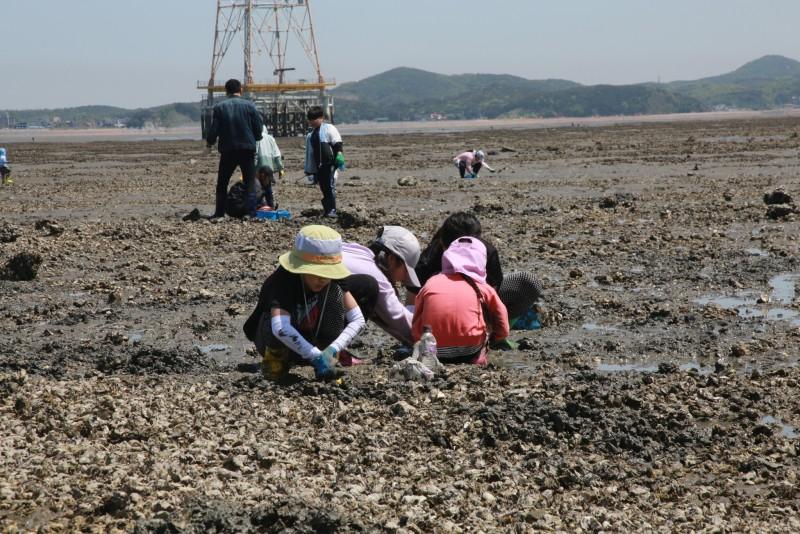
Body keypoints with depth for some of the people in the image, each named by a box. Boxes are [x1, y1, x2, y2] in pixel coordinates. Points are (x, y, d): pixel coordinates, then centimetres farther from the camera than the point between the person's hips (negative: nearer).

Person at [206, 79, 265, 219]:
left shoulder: (219, 107, -3)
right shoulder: (249, 105, -4)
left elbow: (213, 129, -4)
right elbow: (259, 127, -3)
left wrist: (210, 142, 16)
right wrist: (254, 139, 18)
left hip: (227, 150, 0)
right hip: (247, 149, 0)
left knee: (222, 183, 12)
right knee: (250, 182, 5)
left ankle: (219, 213, 11)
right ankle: (252, 212, -5)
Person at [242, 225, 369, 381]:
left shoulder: (333, 279, -17)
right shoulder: (282, 280, -33)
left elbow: (358, 319, -20)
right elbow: (280, 328, -49)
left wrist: (333, 350, -35)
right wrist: (317, 357, -50)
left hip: (310, 338, 4)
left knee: (335, 291, -19)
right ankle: (276, 357, -9)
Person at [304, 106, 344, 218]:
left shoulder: (329, 128, 1)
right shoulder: (311, 135, 20)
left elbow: (337, 145, -5)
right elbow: (309, 153, 23)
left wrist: (339, 157, -17)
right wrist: (309, 170, 21)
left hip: (330, 164, -7)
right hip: (318, 166, 7)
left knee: (330, 187, -12)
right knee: (323, 188, 6)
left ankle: (332, 210, -14)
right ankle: (326, 209, 10)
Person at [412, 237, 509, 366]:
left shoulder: (430, 284, 11)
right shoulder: (483, 288, 8)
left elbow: (415, 332, 10)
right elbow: (503, 332, 13)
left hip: (434, 352, 2)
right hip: (469, 353, -2)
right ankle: (478, 359, 13)